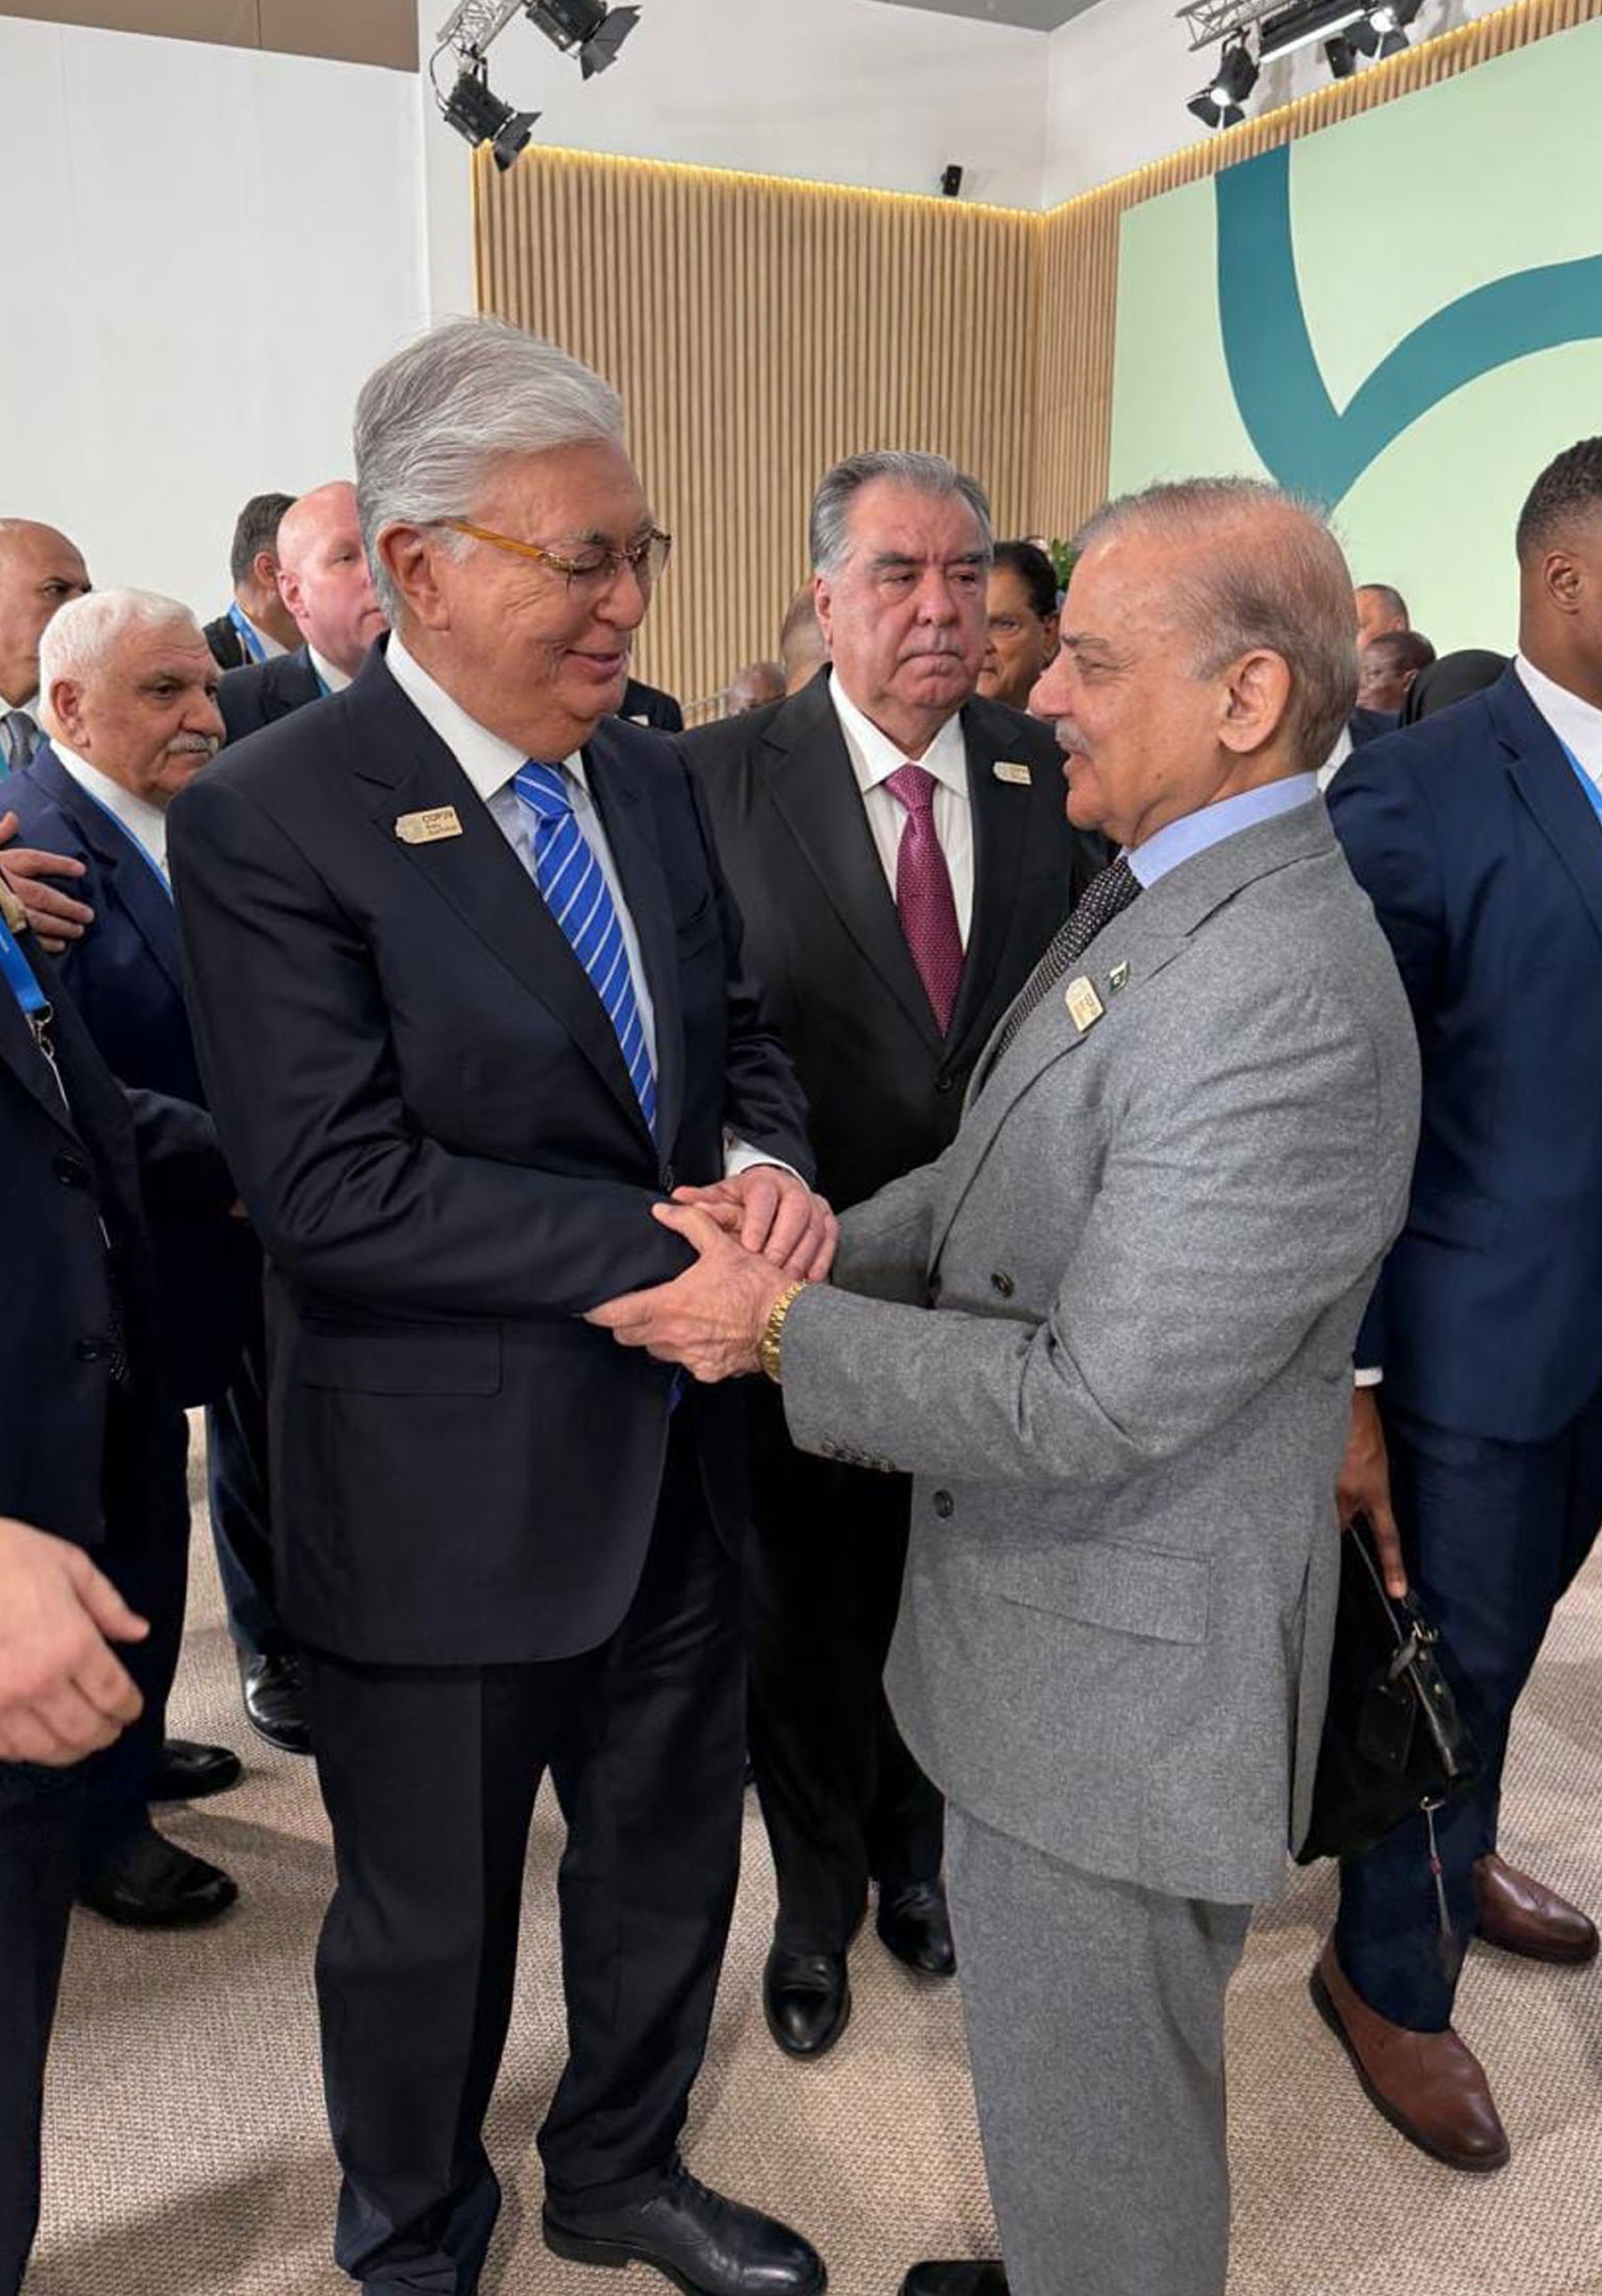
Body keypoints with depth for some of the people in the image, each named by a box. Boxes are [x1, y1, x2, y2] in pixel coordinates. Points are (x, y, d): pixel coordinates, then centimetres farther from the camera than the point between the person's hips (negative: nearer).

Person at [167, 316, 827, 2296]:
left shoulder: (651, 778, 3)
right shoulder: (269, 819, -17)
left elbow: (740, 1031, 10)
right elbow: (332, 1184, -24)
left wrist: (765, 1165, -13)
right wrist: (659, 1248, -24)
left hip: (675, 1456, 6)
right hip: (450, 1500, -6)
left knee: (670, 1863, 24)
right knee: (430, 1922, 18)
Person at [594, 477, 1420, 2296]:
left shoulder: (1287, 1006, -29)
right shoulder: (1153, 892, 4)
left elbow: (1092, 1407, -28)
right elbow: (1003, 1174, 10)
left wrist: (778, 1330, -19)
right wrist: (800, 1257, -2)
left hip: (1125, 1666, -9)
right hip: (1046, 1610, 9)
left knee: (1089, 2113, 15)